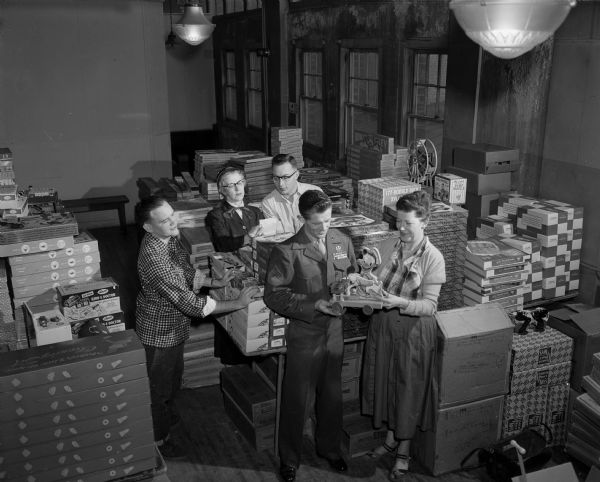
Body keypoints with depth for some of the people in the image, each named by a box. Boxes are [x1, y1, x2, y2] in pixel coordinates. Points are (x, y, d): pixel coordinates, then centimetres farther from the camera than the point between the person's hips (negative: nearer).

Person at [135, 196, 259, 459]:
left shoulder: (170, 238, -7)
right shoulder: (153, 257, -37)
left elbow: (186, 271, 11)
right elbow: (190, 302, -35)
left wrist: (215, 282, -1)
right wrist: (237, 303, -29)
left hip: (175, 326, 9)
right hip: (159, 332, -8)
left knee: (174, 376, 30)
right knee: (158, 386, 14)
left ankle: (168, 413, 56)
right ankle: (159, 438, 36)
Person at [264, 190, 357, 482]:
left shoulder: (343, 242, -1)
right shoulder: (287, 251, -16)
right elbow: (273, 294, -16)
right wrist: (313, 305, -24)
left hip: (335, 330, 5)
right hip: (304, 335, -4)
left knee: (332, 395, 20)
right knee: (297, 400, 9)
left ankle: (329, 448, 44)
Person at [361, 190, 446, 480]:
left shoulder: (433, 258, -15)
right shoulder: (387, 247, -1)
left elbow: (429, 305, -16)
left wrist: (400, 303, -31)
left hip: (413, 330, -5)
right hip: (383, 325, 5)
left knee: (409, 389, 8)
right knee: (385, 382, 17)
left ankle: (404, 451, 29)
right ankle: (391, 438, 40)